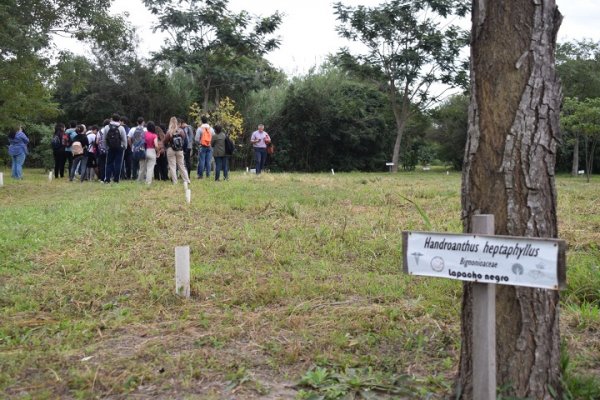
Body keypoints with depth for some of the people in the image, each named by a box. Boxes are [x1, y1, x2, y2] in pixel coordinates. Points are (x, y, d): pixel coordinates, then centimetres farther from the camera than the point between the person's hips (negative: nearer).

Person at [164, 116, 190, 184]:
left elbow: (165, 141, -7)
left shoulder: (169, 132, -13)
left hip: (171, 150, -3)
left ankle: (175, 181, 1)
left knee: (172, 167, 3)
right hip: (180, 150, 3)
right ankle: (187, 180, 11)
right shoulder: (181, 131, -5)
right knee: (181, 166, 12)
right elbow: (184, 139, 5)